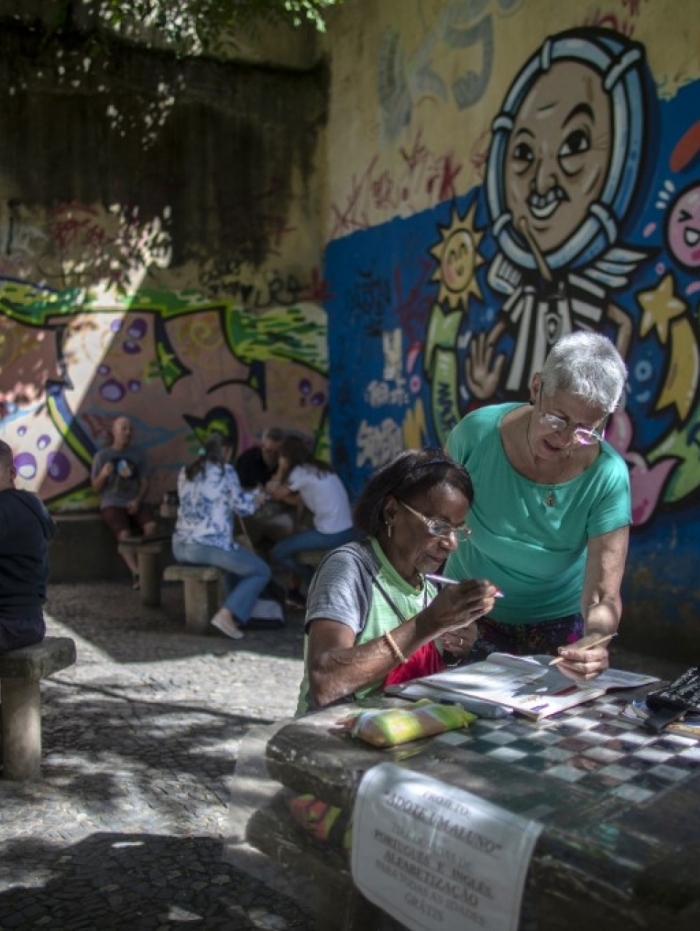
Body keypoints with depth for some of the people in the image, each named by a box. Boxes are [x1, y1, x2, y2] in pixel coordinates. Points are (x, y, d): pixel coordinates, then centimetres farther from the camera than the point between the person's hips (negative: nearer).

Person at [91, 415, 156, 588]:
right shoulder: (102, 455, 3)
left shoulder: (137, 454, 11)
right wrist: (103, 475, -17)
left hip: (134, 503, 2)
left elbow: (144, 483, 8)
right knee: (125, 534, -31)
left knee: (151, 526, -28)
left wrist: (138, 500, -10)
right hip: (112, 504, -2)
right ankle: (137, 573, -32)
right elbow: (96, 488, 4)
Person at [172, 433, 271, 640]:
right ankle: (227, 615, -10)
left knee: (236, 555, 34)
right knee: (261, 571, 5)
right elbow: (242, 506, 0)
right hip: (209, 546, -8)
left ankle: (239, 610, 30)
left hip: (180, 547, 8)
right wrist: (256, 497, 22)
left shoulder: (186, 472, 17)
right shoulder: (225, 471, -3)